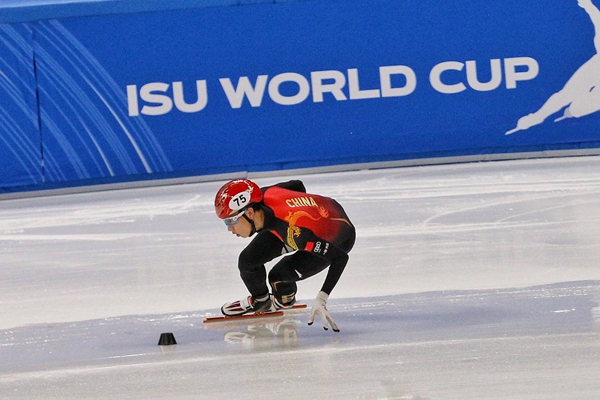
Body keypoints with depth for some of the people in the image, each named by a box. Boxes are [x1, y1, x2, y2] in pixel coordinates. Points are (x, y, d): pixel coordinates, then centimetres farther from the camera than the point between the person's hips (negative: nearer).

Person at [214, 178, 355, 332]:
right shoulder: (265, 195, -26)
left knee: (278, 276, -21)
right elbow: (297, 185, -3)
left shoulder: (295, 231, -45)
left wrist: (321, 299, -40)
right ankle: (260, 300, 27)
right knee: (247, 260, -4)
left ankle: (285, 299, 15)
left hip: (337, 242, -6)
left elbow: (340, 257, -38)